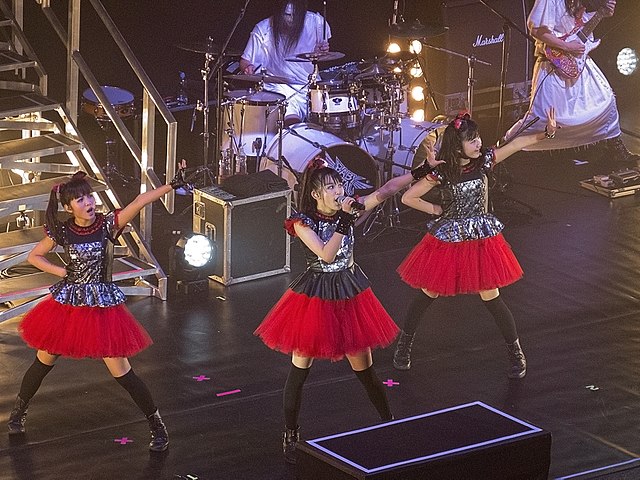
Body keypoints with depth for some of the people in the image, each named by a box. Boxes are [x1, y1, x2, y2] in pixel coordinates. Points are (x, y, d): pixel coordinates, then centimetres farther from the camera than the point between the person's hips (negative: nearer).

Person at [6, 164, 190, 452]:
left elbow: (140, 201, -25)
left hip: (102, 307, -2)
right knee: (43, 362, 14)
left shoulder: (108, 224, -11)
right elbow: (33, 257, 10)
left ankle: (156, 424, 10)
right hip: (67, 305, 2)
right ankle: (19, 411, 37)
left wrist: (172, 185, -37)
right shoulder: (62, 232, -5)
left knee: (121, 372, -3)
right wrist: (62, 271, -4)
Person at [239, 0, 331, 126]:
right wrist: (248, 68, -24)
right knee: (292, 121, -27)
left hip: (311, 85, 3)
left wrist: (322, 52, -10)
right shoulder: (263, 30, -11)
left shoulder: (316, 22, -6)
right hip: (280, 87, -3)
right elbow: (245, 61, -1)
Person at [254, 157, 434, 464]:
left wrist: (418, 173, -20)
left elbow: (384, 191, -10)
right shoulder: (302, 222, -15)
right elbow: (326, 255, -27)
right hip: (315, 298, -3)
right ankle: (291, 436, 16)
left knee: (364, 369, 9)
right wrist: (344, 222, -33)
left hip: (350, 294, 3)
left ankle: (389, 422, 26)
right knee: (300, 369, 4)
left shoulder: (348, 210, -5)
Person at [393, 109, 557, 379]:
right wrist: (435, 209, -6)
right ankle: (404, 344, 28)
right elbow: (408, 198, -12)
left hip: (481, 238, 2)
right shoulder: (442, 173, -17)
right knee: (429, 294, 10)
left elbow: (517, 143, -5)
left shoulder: (484, 161, -7)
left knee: (491, 297, 2)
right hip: (447, 239, -2)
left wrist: (547, 134, -18)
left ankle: (516, 352, 14)